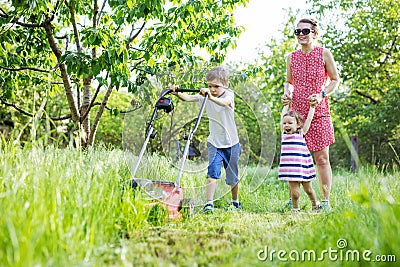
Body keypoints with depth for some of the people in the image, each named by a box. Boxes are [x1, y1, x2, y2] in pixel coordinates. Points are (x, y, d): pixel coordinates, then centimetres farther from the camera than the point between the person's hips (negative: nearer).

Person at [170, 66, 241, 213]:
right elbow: (189, 98, -16)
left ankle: (235, 201, 33)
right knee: (212, 172, -15)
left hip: (231, 143, -2)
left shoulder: (228, 94, -14)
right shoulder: (205, 96, -3)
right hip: (214, 142, 2)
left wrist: (211, 97, -58)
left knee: (232, 176, 11)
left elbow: (225, 102, -38)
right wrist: (177, 93, -37)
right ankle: (209, 203, -12)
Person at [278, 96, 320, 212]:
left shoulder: (301, 133, 0)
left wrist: (312, 107, 9)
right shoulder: (284, 134, 8)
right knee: (294, 192, -4)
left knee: (308, 189, 12)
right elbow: (283, 116, 17)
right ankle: (295, 208, 15)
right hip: (291, 169, 2)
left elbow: (309, 119, 4)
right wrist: (286, 105, 27)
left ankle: (315, 205, 33)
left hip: (303, 167, -2)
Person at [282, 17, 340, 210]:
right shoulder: (292, 57, 9)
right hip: (296, 113, 3)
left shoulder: (324, 54, 0)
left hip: (318, 113, -3)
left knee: (322, 159, -1)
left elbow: (335, 80, 4)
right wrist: (287, 93, -1)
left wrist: (322, 94, -12)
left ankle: (325, 201, 8)